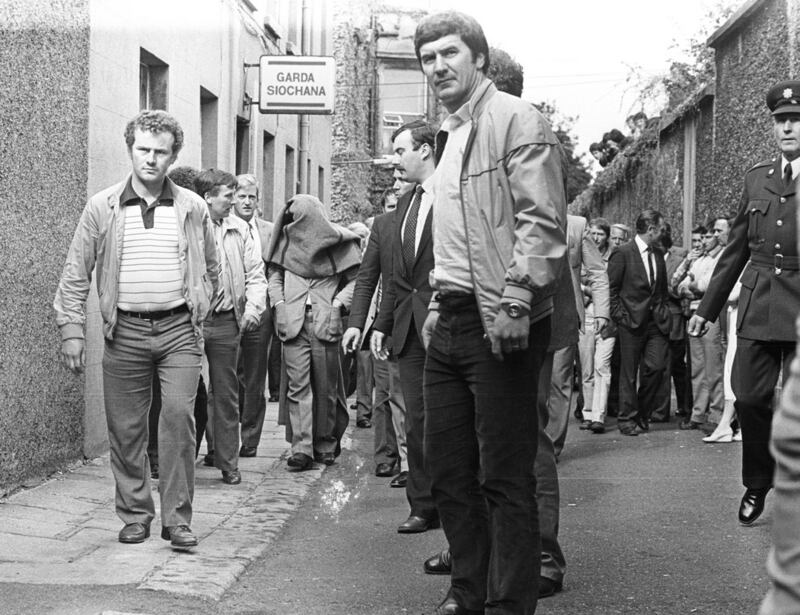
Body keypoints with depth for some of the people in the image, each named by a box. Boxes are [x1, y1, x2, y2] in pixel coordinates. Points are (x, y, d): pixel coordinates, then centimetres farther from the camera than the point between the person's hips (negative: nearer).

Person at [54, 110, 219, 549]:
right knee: (125, 428, 5)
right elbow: (75, 274, 5)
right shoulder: (102, 208, 3)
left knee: (179, 413, -13)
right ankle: (134, 515, 20)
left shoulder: (192, 208, 4)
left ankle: (177, 518, -5)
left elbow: (211, 270, 18)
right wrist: (72, 330, -1)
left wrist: (197, 314, 10)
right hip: (124, 331, 1)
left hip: (178, 329, -1)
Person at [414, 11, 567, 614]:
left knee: (505, 477, -3)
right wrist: (441, 303, 18)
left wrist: (515, 302, -23)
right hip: (450, 323, 9)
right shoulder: (450, 134, 19)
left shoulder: (516, 120, -7)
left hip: (499, 324, -8)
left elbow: (543, 223, -16)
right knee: (449, 472, 12)